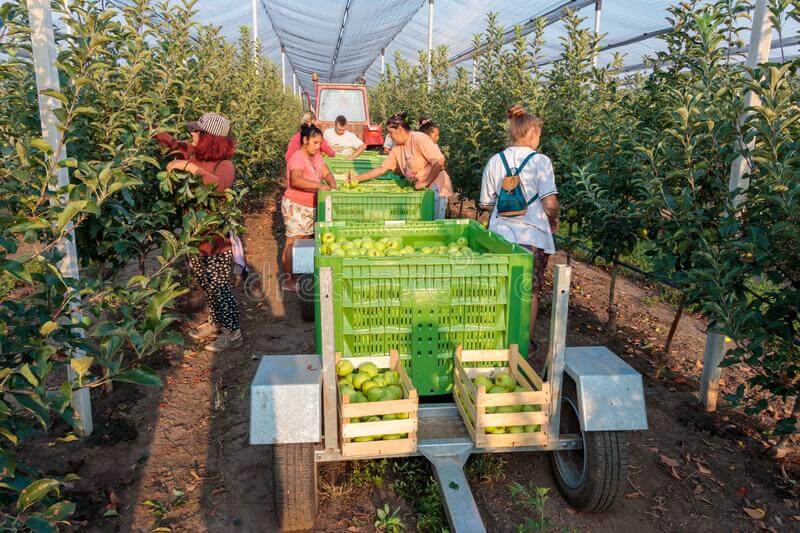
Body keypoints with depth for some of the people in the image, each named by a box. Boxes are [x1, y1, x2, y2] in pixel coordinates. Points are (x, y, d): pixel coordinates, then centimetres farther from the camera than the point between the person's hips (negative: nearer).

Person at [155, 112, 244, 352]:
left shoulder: (224, 165, -20)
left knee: (218, 287, 0)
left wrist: (189, 167, -38)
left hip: (218, 239, -8)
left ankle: (234, 333, 16)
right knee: (206, 285, 20)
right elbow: (173, 143, 16)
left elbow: (219, 185, -40)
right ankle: (215, 323, 38)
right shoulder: (193, 154, 2)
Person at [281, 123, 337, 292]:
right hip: (296, 207, -9)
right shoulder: (298, 159, -21)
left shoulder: (315, 155, 6)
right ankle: (289, 281, 5)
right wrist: (318, 185, -48)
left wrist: (332, 184, -18)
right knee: (292, 244, -2)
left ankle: (299, 275, 28)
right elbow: (296, 180, -38)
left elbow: (326, 172, 3)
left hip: (310, 207, 9)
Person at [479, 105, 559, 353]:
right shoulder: (541, 161, -11)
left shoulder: (495, 161, 0)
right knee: (530, 293, 14)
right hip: (533, 237, -3)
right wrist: (554, 222, 4)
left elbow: (486, 203, 5)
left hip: (501, 236, 3)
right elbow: (550, 204, -16)